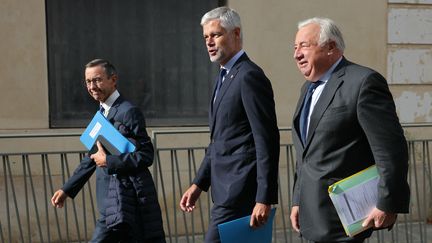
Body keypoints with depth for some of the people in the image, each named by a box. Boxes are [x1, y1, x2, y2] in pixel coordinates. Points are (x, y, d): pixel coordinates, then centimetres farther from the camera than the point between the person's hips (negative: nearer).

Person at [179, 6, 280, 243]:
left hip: (238, 193, -10)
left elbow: (266, 141, -18)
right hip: (226, 190, 10)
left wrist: (264, 199, -21)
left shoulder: (249, 76, -13)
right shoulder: (225, 77, 17)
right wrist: (198, 184, 17)